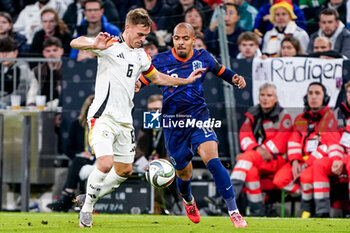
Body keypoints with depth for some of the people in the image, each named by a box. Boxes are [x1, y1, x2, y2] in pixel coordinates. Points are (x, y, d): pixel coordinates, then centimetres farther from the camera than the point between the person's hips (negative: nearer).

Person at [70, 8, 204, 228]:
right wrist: (95, 45, -43)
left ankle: (89, 197, 31)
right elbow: (75, 43, -22)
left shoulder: (141, 55, 13)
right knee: (105, 164, -21)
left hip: (125, 121, 8)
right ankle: (87, 208, -1)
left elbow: (157, 77, 31)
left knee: (125, 170, 11)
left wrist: (186, 80, 29)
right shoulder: (110, 46, -9)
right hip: (103, 117, -8)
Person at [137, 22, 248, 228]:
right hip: (173, 124, 1)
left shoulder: (203, 57, 0)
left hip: (199, 119, -1)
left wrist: (235, 79, -3)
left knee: (213, 160, -25)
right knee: (184, 174, 12)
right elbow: (139, 80, -1)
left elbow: (221, 71, 18)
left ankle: (234, 211, -22)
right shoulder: (161, 61, -5)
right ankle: (188, 200, 50)